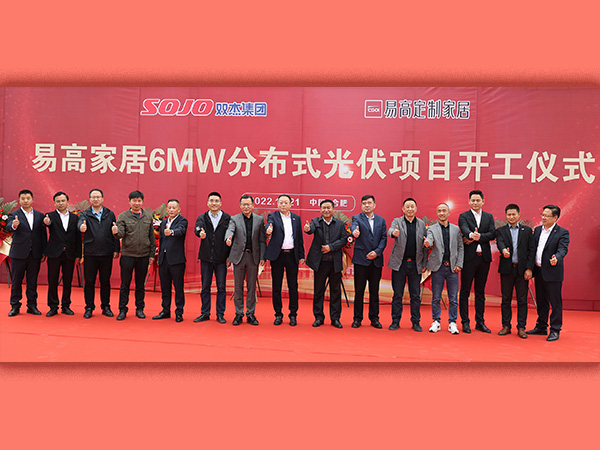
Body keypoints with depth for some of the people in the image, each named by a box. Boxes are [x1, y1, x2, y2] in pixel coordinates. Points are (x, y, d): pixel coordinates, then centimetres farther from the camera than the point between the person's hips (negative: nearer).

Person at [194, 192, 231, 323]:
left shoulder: (227, 218, 2)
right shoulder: (202, 217, 6)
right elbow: (197, 228, -14)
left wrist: (229, 256, -7)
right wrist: (200, 233, -38)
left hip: (221, 258, -1)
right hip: (206, 258, 2)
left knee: (221, 287, 5)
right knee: (205, 287, 9)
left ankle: (220, 314, 16)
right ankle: (205, 313, 20)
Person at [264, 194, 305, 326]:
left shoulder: (296, 218, 10)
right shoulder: (273, 216, 2)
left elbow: (299, 238, 11)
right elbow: (268, 225, -20)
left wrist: (301, 255, 6)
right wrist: (268, 229, -44)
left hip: (292, 255, 2)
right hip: (277, 255, -2)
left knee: (293, 286, 5)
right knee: (276, 286, 6)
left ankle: (293, 315, 16)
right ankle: (278, 314, 18)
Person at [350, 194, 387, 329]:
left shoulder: (381, 220, 12)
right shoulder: (357, 218, 2)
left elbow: (384, 238, 6)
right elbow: (354, 226, -21)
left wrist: (377, 252, -9)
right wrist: (354, 232, -45)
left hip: (376, 260, 3)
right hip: (361, 260, -2)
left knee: (374, 291, 8)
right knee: (359, 291, 2)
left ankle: (374, 318, 18)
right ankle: (357, 318, 13)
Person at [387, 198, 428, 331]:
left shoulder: (421, 224, 9)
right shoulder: (397, 221, 3)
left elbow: (424, 245, 10)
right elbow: (391, 230, -19)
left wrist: (424, 263, 6)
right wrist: (393, 233, -43)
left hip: (415, 264, 2)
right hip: (399, 263, -1)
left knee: (416, 295, 6)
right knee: (397, 294, 5)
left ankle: (416, 322, 16)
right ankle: (395, 321, 15)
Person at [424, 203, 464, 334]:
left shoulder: (456, 229, 10)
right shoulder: (432, 229, 5)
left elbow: (460, 247, 9)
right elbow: (429, 240, -15)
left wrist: (459, 264, 0)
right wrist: (427, 243, -39)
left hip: (452, 267, 1)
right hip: (438, 267, -1)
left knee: (453, 298, 4)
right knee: (436, 297, 4)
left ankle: (452, 323, 14)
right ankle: (436, 322, 15)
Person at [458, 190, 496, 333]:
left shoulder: (489, 217, 13)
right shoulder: (463, 216, 1)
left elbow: (493, 234, -1)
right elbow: (465, 230, -19)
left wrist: (477, 237, -15)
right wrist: (472, 235, -41)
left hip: (484, 257, 4)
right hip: (469, 257, -3)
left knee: (480, 292, 11)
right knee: (465, 291, 1)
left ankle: (480, 322, 19)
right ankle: (465, 322, 9)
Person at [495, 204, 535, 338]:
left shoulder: (527, 230, 8)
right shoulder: (500, 230, 7)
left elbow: (531, 250, 3)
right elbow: (500, 243, -13)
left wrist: (529, 268, -6)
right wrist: (504, 250, -37)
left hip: (522, 269, 0)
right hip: (507, 269, 0)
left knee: (522, 300, 3)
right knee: (506, 299, 7)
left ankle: (521, 328, 12)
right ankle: (506, 326, 16)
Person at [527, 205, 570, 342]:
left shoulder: (563, 232, -7)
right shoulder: (537, 230, 10)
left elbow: (563, 249, -20)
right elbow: (532, 247, 10)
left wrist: (556, 258, -40)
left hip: (552, 273, -6)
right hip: (538, 271, 6)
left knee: (555, 302, 2)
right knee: (541, 301, 16)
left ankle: (555, 330, 12)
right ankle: (541, 327, 27)